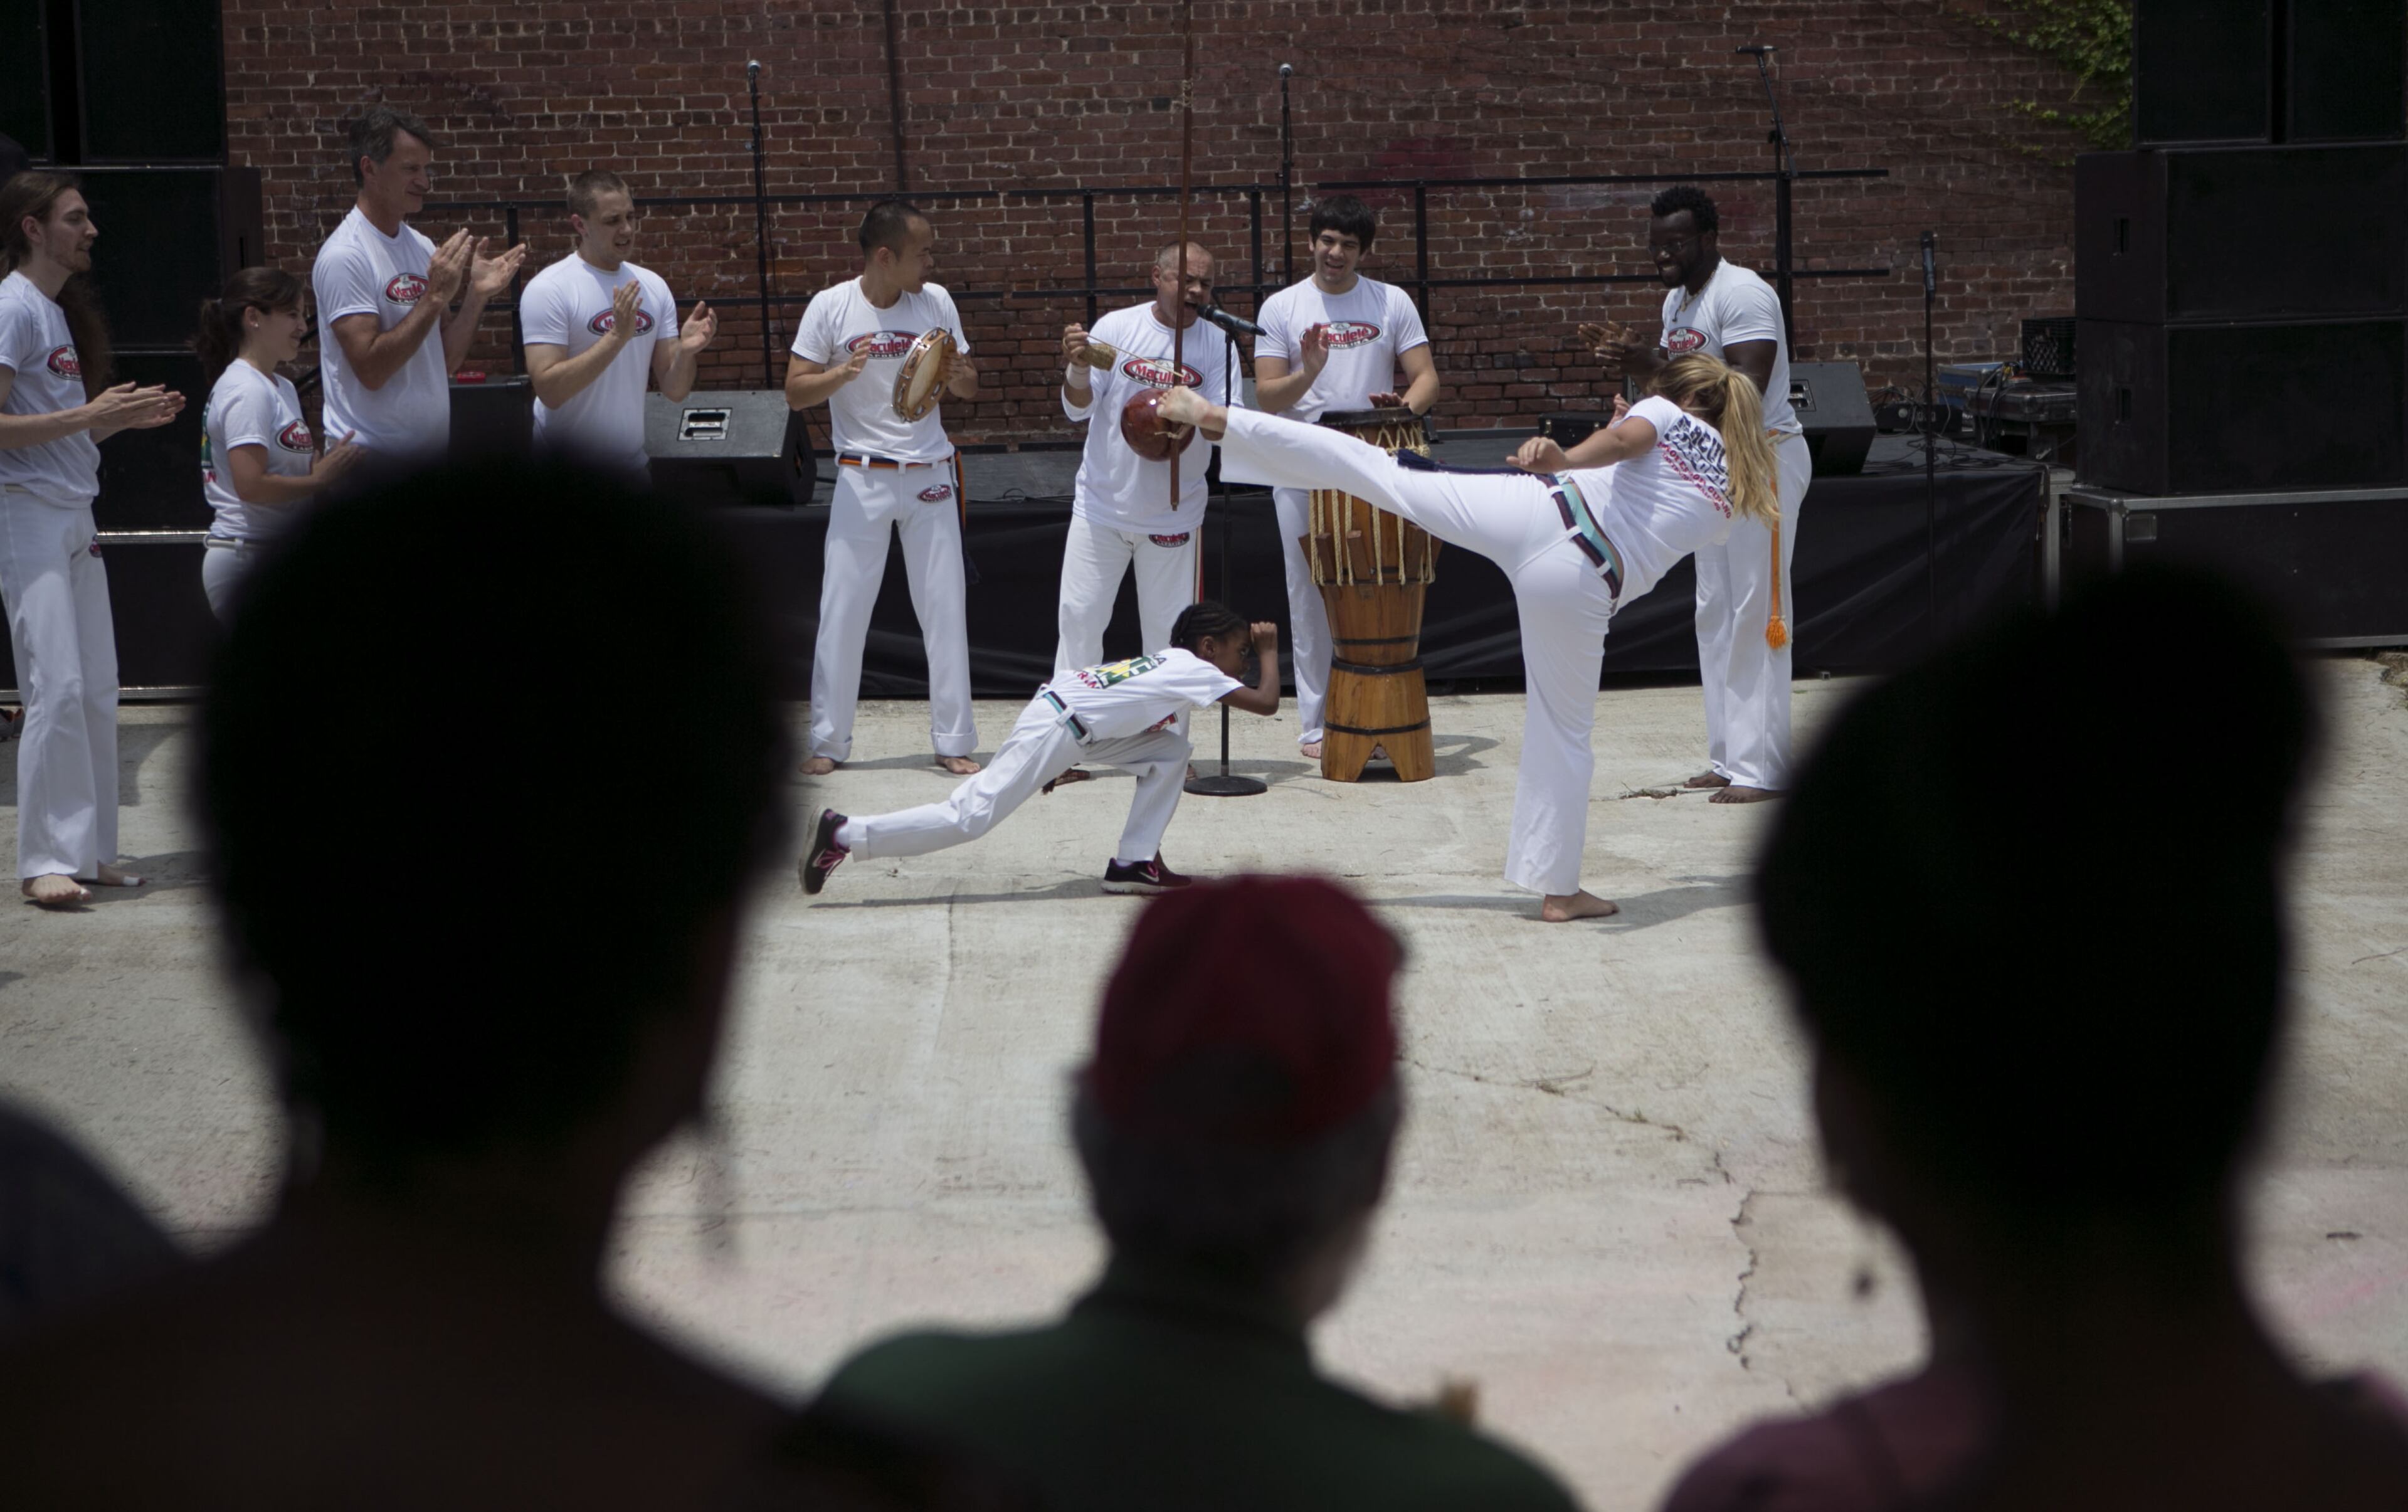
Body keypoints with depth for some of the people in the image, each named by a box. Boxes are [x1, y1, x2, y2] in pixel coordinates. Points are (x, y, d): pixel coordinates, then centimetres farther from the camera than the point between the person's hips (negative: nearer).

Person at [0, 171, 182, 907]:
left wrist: (129, 418, 6)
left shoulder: (63, 311, 17)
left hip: (76, 517, 9)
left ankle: (91, 848, 13)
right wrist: (90, 416, -20)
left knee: (98, 688, 7)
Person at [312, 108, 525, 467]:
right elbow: (371, 369, -21)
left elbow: (446, 360, 10)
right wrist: (435, 296, -21)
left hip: (433, 451, 8)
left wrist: (478, 295, -4)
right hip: (370, 460, -8)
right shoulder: (344, 256, -13)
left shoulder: (421, 246, 10)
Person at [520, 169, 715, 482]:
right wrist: (616, 337, -26)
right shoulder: (548, 289, -12)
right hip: (566, 470, -5)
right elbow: (549, 391, -21)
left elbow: (675, 391, 4)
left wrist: (686, 351, -17)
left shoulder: (653, 286, 3)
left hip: (632, 464, 5)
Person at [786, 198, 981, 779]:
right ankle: (828, 741, 10)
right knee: (842, 608, 0)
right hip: (863, 477, -2)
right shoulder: (830, 307, -7)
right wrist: (843, 373, -24)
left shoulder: (936, 302, 0)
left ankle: (953, 741, 12)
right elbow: (795, 392, -6)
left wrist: (958, 376, -17)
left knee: (945, 609, 3)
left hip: (930, 475, 2)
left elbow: (971, 387, 6)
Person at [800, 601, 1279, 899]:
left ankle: (1135, 862, 11)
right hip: (1053, 727, -10)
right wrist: (1269, 651, 3)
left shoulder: (1172, 663, 20)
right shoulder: (1198, 670, -6)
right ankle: (844, 835, -12)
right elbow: (1266, 702, -11)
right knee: (969, 817, -12)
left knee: (1170, 753, 12)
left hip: (1079, 727, 10)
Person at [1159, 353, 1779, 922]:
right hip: (1583, 589, 2)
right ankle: (1558, 888, 19)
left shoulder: (1667, 416, 12)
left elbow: (1624, 438, -11)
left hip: (1532, 514, -1)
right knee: (1564, 733, 14)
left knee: (1375, 469, 5)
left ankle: (1217, 418, 5)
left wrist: (1564, 459, -23)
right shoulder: (1733, 490, 22)